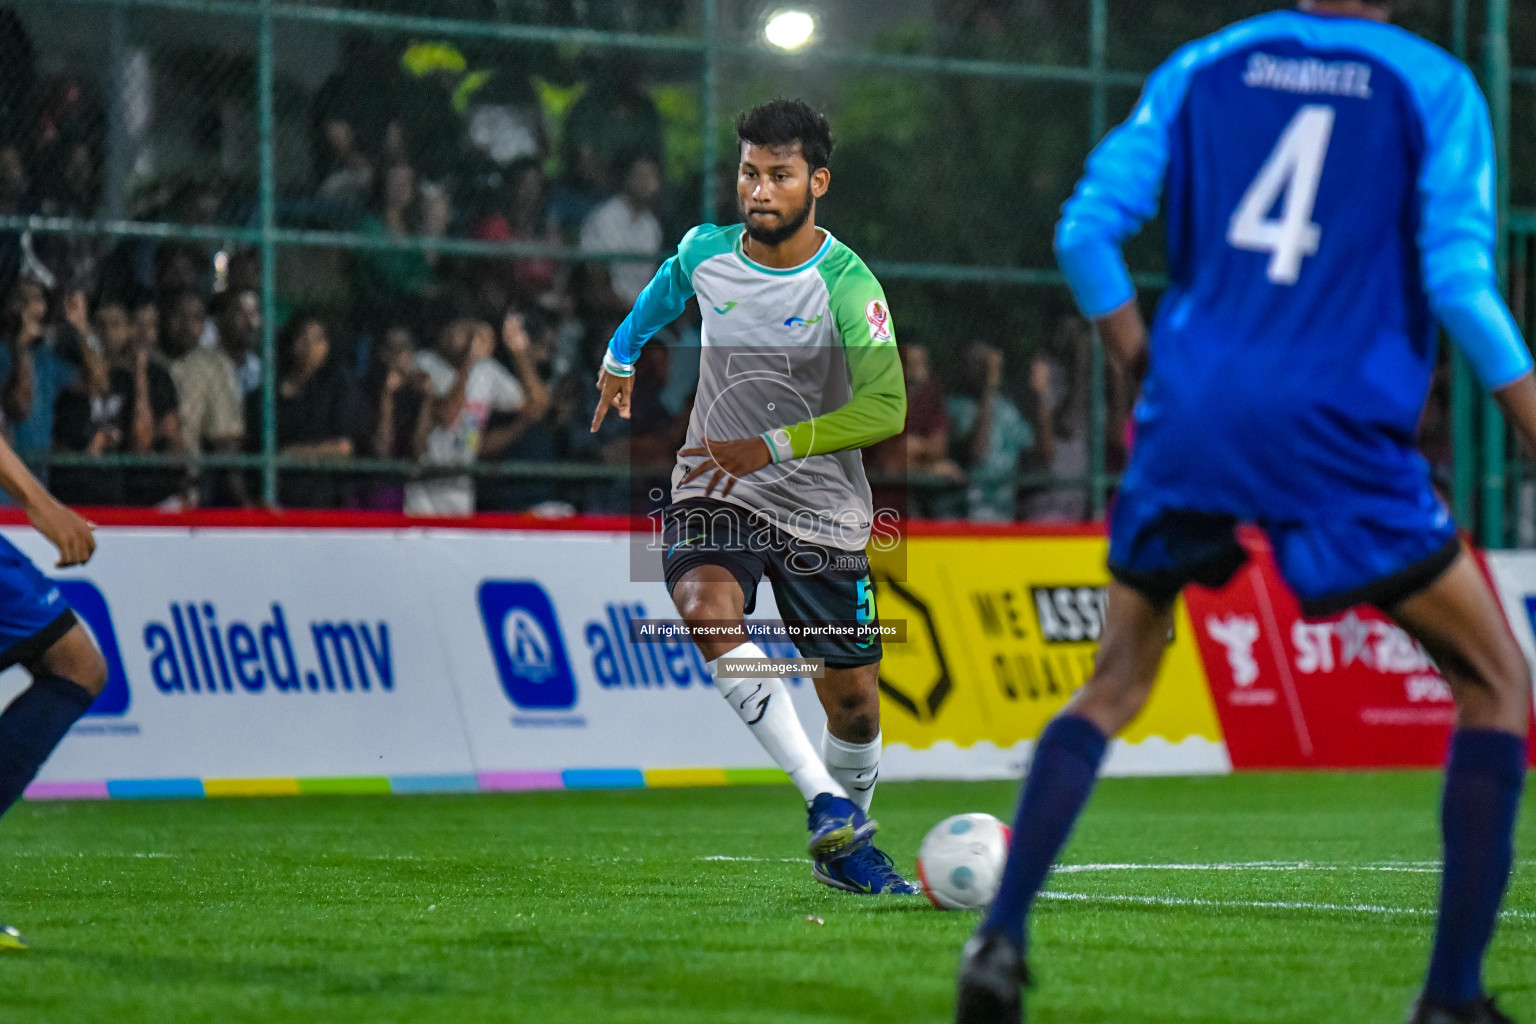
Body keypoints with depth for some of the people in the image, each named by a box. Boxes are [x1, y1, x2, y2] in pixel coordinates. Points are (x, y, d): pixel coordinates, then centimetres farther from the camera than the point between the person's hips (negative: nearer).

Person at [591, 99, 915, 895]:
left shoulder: (845, 284, -17)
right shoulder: (704, 253, -4)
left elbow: (886, 408, -27)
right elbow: (661, 294, 22)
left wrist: (772, 446, -32)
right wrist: (621, 356, 34)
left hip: (821, 510, -2)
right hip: (712, 492, 2)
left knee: (853, 699, 3)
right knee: (709, 611, -30)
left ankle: (843, 846, 31)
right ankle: (827, 801, -35)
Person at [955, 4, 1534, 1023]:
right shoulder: (1433, 85, 2)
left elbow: (1085, 229, 5)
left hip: (1192, 416, 4)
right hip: (1339, 431, -3)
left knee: (1114, 687, 20)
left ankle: (1000, 941, 3)